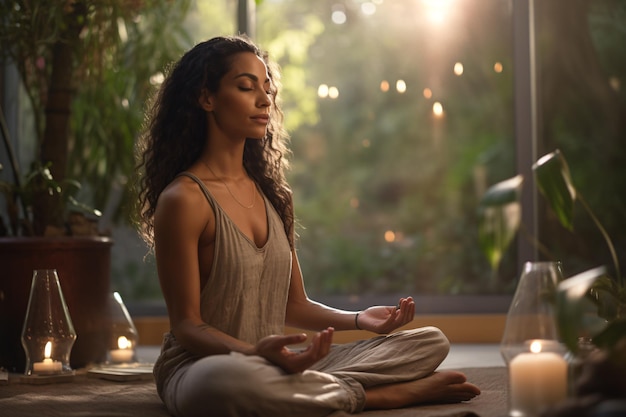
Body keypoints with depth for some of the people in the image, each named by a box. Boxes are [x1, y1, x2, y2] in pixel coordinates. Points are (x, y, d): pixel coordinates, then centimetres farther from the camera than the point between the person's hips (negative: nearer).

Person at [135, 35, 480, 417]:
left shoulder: (274, 195, 12)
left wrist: (360, 319, -2)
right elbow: (186, 324, -11)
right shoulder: (184, 199, -10)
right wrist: (255, 352, -29)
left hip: (277, 367, 6)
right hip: (199, 367, -6)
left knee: (431, 342, 0)